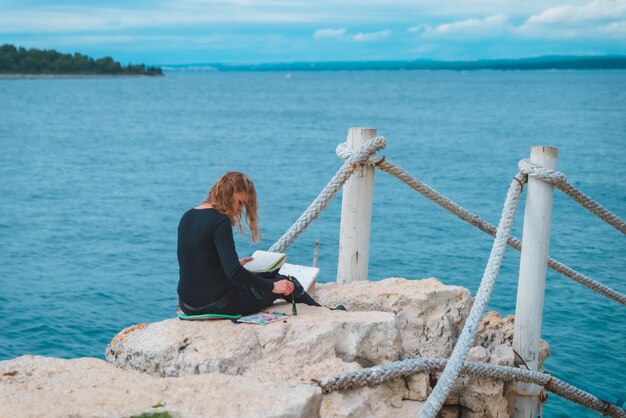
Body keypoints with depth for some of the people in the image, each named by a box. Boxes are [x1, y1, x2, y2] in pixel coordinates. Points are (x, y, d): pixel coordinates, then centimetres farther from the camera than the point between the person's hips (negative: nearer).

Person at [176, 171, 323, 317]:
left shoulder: (187, 217, 9)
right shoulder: (219, 221, -16)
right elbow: (234, 272, -23)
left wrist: (235, 264, 26)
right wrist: (273, 286, -15)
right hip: (216, 304, -8)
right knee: (285, 283, 9)